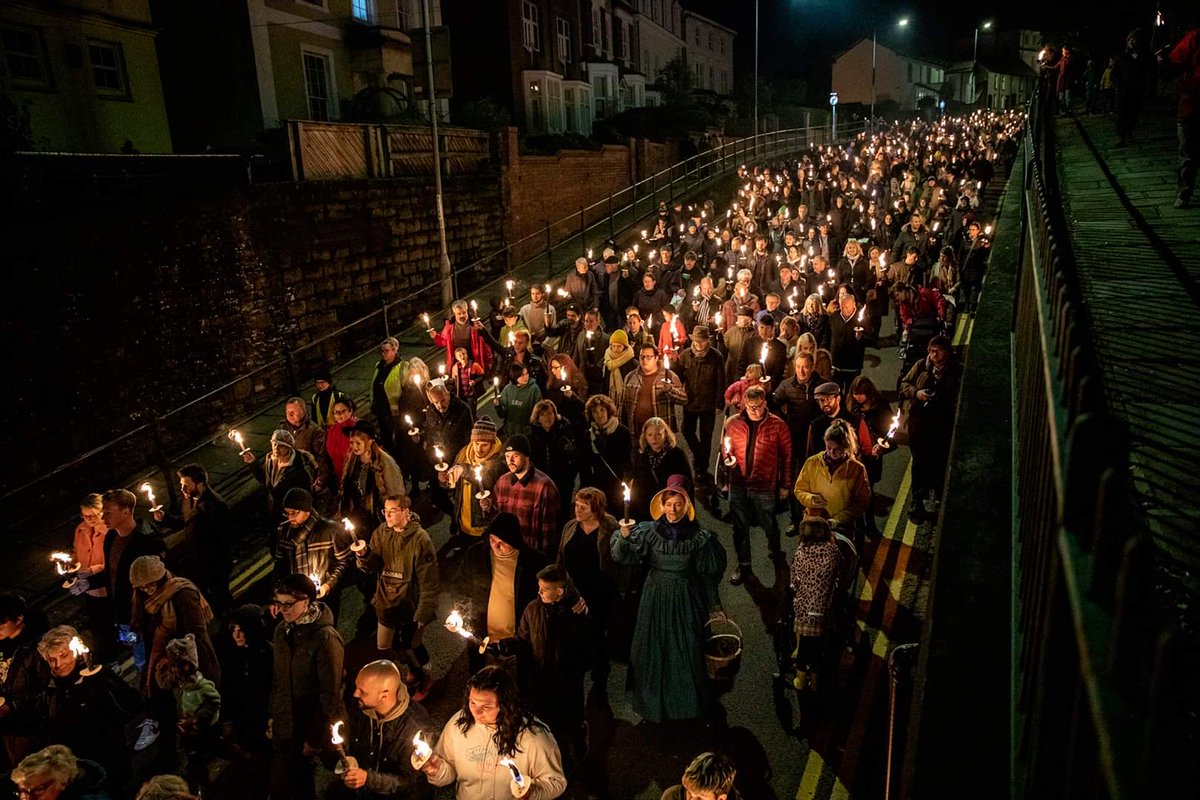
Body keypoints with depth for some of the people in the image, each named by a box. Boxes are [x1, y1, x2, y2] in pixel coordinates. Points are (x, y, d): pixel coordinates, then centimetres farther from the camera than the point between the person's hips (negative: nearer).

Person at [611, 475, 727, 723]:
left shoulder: (700, 537, -9)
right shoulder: (649, 531, -7)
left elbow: (709, 575, -2)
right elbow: (622, 556, -12)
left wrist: (714, 606, 3)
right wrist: (624, 536, -31)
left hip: (686, 600, -1)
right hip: (656, 598, 1)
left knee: (686, 650, 8)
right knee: (654, 649, 11)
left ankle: (687, 701, 30)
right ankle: (654, 701, 31)